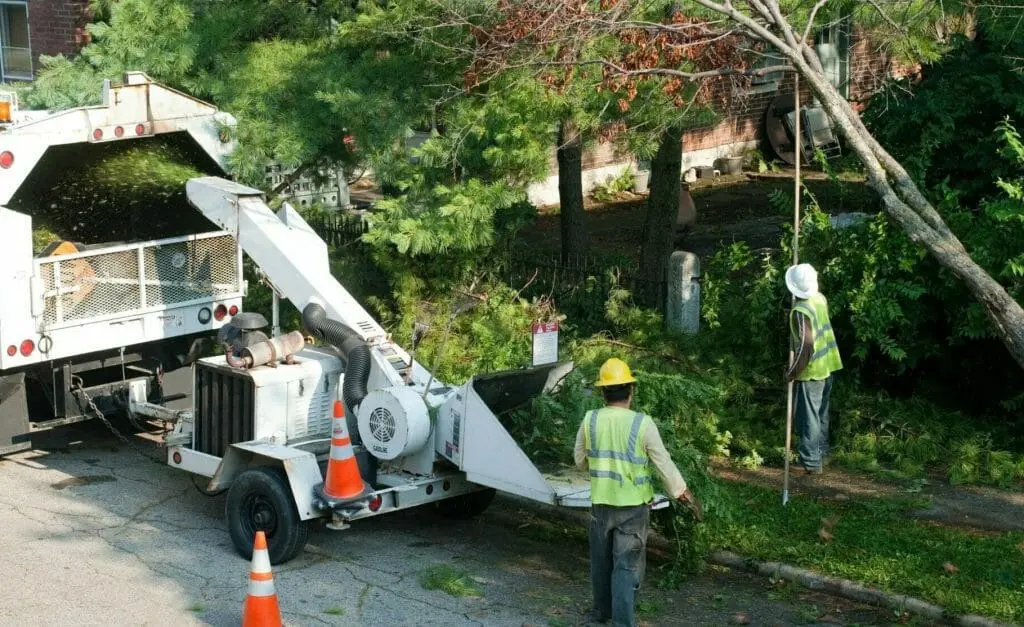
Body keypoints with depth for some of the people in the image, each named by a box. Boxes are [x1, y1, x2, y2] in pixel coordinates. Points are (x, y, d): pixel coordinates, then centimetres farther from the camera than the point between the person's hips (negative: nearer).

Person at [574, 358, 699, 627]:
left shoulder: (590, 420, -5)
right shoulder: (642, 423, -15)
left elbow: (580, 461, 8)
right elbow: (663, 463, -9)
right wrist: (683, 493, 4)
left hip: (601, 502, 3)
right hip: (633, 506, -3)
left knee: (602, 560, 19)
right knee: (627, 565, 1)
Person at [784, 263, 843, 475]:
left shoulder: (801, 311, -25)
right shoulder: (820, 299, -1)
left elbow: (805, 347, -26)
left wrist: (792, 372, -15)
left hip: (811, 371, -8)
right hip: (828, 366, 8)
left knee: (809, 417, 0)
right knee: (821, 414, 21)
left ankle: (811, 462, 4)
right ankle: (823, 453, 33)